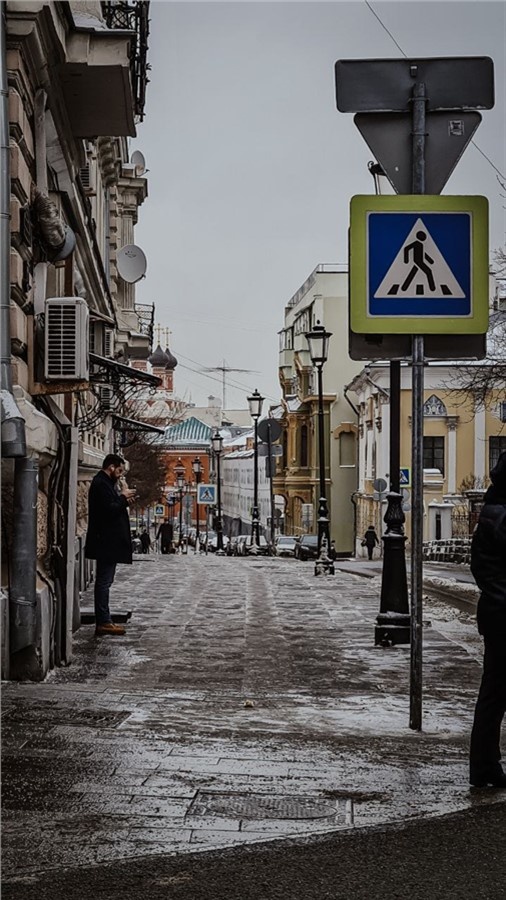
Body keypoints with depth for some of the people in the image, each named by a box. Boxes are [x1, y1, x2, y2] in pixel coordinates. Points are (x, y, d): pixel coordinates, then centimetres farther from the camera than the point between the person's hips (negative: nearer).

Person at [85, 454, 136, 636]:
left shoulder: (104, 483, 18)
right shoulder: (101, 484, -15)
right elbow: (109, 509, -23)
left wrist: (123, 498, 4)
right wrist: (123, 498, -10)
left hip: (108, 542, 11)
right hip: (106, 543, -11)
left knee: (104, 581, 13)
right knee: (104, 581, -9)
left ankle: (104, 621, 17)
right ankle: (103, 622, -7)